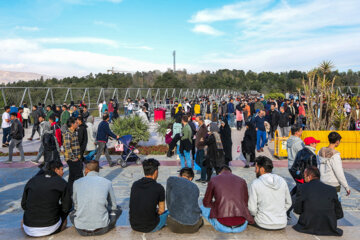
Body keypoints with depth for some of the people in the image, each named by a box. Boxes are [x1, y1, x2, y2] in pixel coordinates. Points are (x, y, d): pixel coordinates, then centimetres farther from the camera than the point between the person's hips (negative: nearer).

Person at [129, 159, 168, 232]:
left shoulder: (134, 185, -1)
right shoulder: (159, 188, -14)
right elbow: (161, 210, -2)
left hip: (134, 226, 5)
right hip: (150, 228, -5)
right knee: (168, 213, 22)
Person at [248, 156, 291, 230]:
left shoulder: (255, 183, -14)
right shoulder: (282, 181, -2)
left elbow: (252, 209, -12)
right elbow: (288, 203, 8)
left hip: (264, 224, -5)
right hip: (282, 224, 5)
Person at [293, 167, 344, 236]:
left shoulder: (302, 188, -6)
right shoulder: (332, 189, -1)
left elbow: (297, 210, 1)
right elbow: (340, 214, 4)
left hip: (308, 228, -2)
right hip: (329, 230, 3)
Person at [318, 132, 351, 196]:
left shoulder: (320, 152, 0)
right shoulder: (335, 155, -20)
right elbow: (339, 173, -17)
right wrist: (346, 187, -7)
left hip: (323, 183, 7)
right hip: (333, 185, -6)